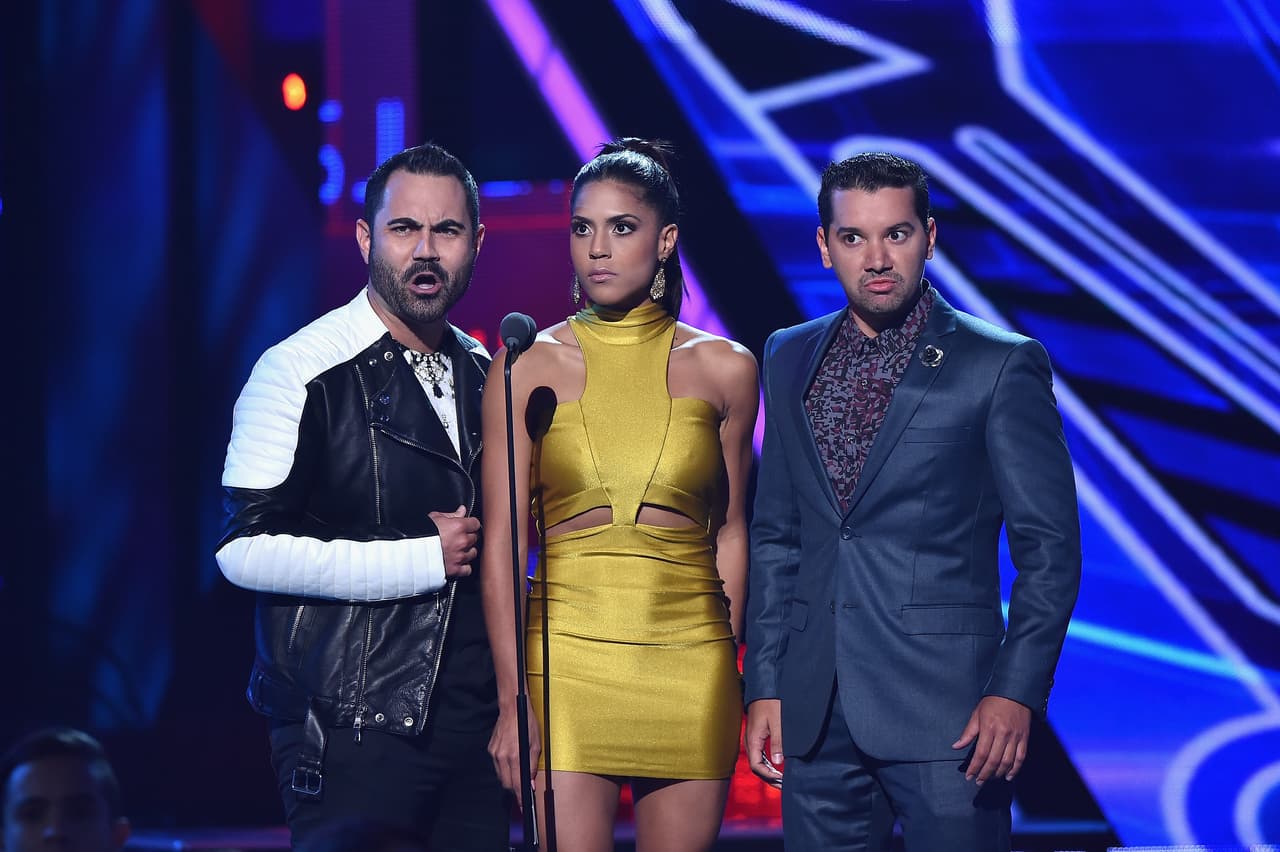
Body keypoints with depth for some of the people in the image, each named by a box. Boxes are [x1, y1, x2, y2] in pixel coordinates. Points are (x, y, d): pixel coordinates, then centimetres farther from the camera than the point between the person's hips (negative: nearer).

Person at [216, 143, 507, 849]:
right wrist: (425, 560, -14)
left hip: (473, 728, 6)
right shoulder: (300, 372, -8)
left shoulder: (483, 374, 14)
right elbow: (247, 550, -16)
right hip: (351, 732, -6)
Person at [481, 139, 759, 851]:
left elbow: (730, 530, 14)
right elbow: (501, 544, 0)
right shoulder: (529, 367, 3)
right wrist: (512, 699, -8)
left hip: (690, 660, 1)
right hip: (565, 653, -1)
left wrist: (731, 663, 8)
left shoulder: (723, 368, 7)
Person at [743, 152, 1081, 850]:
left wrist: (1016, 690, -13)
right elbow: (775, 536, 15)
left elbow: (1049, 545, -4)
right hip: (816, 711, 4)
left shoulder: (1001, 365, -2)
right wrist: (763, 686, 8)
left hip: (945, 710, -4)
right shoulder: (790, 358, 12)